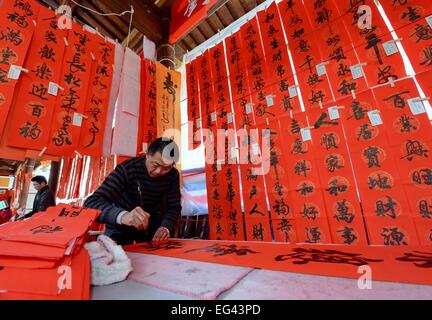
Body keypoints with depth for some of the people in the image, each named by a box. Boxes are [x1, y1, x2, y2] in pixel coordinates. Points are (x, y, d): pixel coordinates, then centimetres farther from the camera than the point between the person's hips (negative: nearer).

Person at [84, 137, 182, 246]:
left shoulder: (172, 175, -17)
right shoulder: (127, 169, -29)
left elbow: (174, 207, -11)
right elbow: (91, 202, -36)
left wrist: (166, 227, -31)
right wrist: (122, 215, -56)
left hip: (152, 225, 2)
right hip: (120, 227, -2)